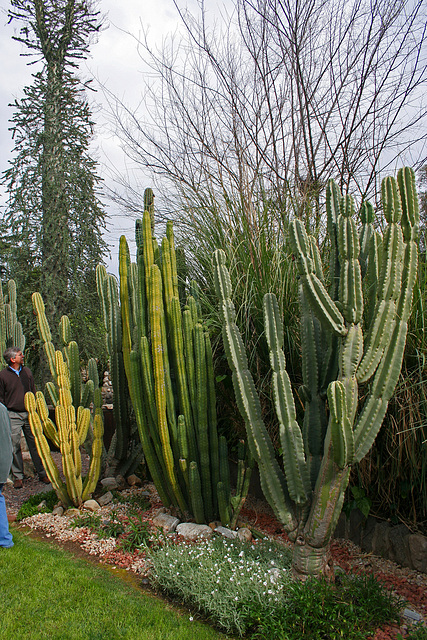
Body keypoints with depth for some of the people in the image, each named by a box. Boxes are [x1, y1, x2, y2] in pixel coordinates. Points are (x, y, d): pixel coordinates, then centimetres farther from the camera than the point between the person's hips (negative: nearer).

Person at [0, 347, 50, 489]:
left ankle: (42, 473, 12)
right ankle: (18, 477, 14)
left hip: (29, 413, 3)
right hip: (13, 416, -2)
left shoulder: (27, 371, 8)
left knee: (35, 444, 4)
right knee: (15, 446, 2)